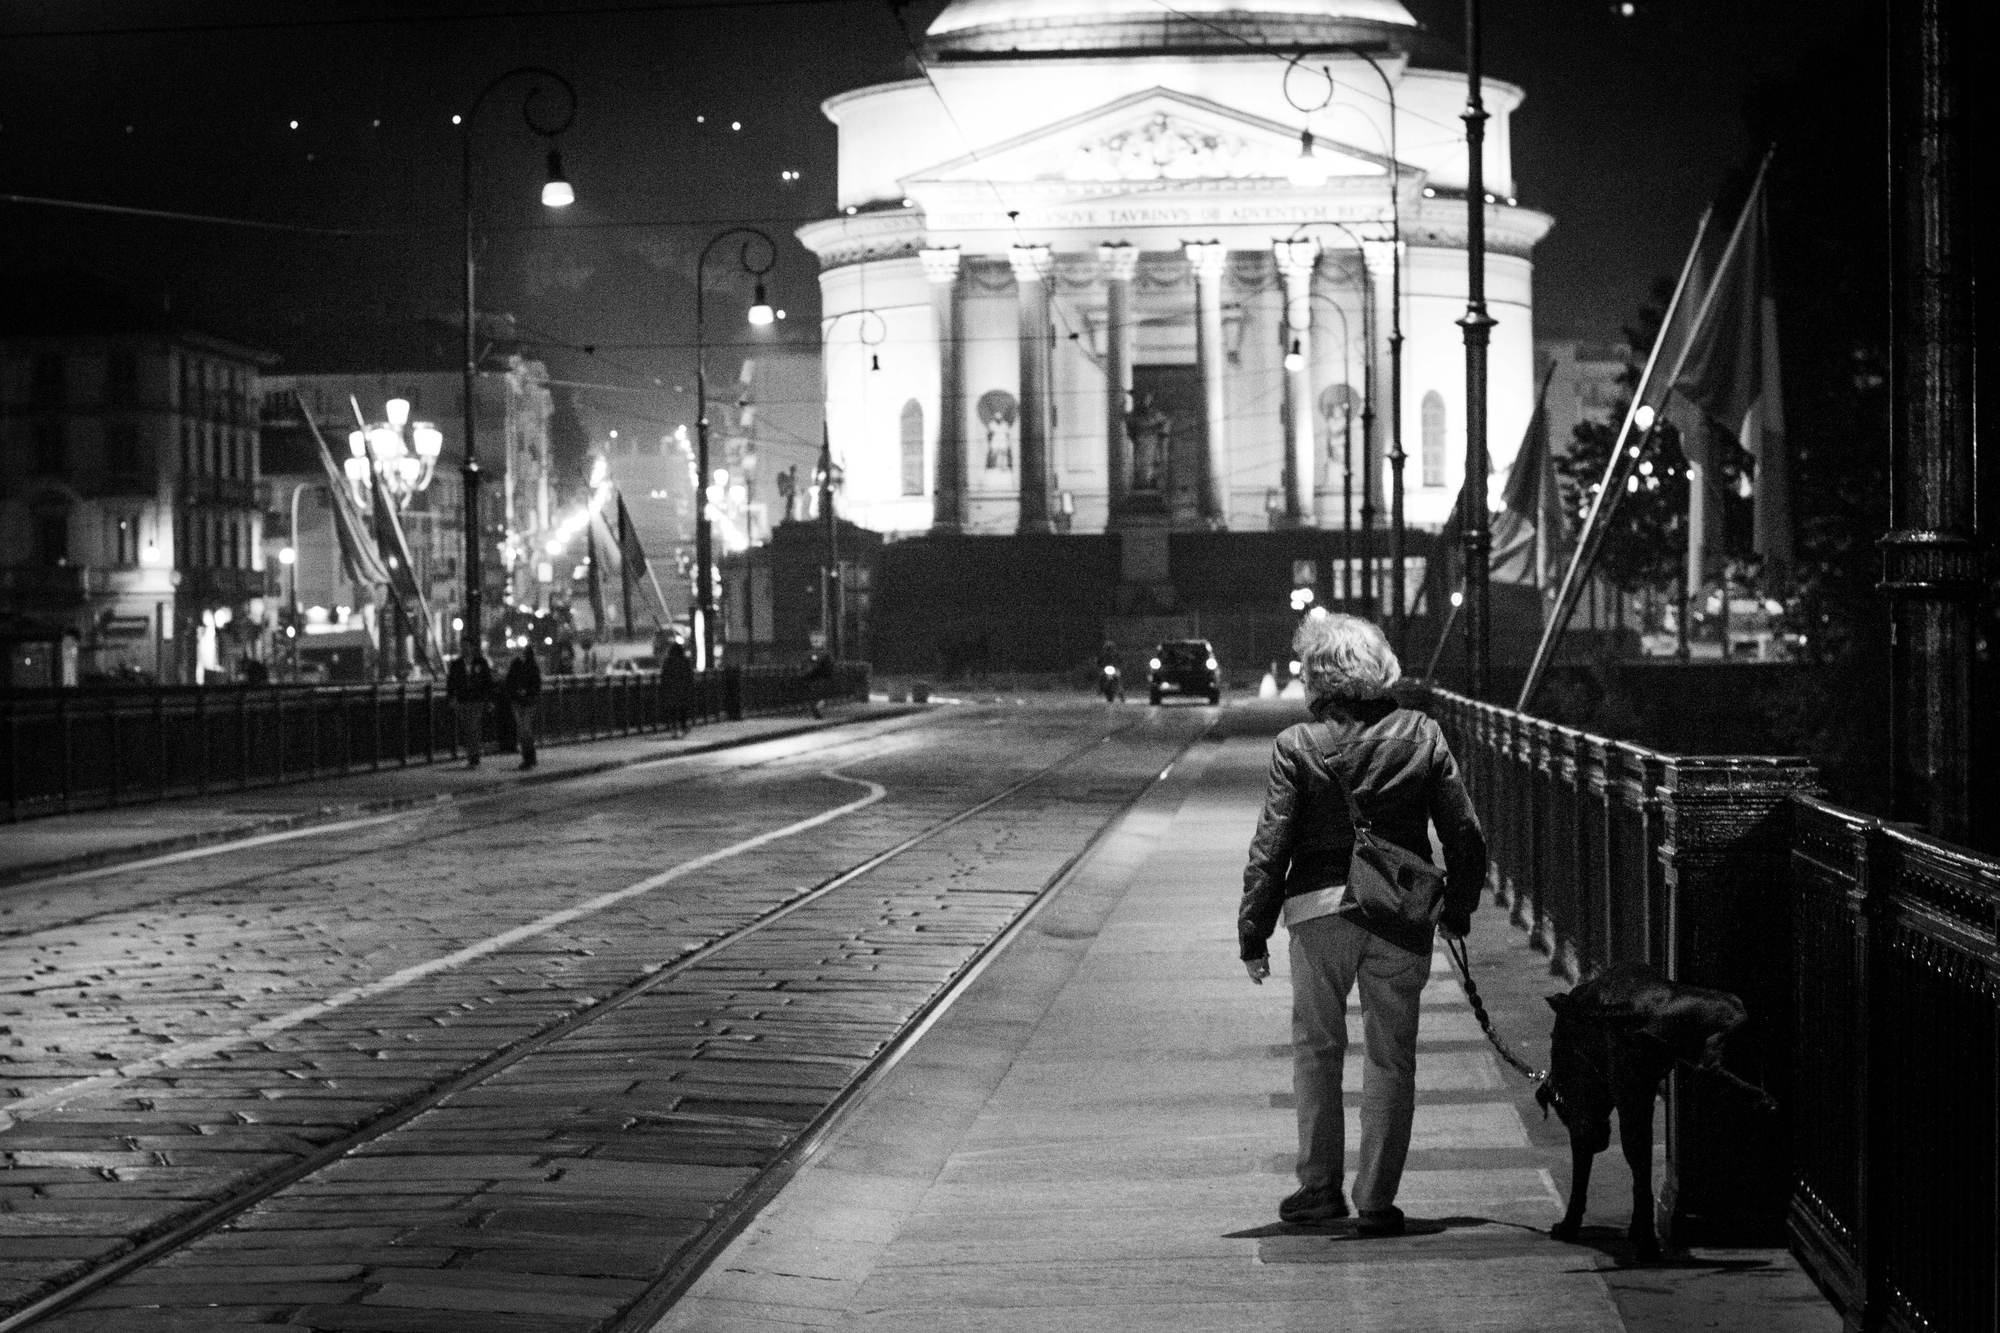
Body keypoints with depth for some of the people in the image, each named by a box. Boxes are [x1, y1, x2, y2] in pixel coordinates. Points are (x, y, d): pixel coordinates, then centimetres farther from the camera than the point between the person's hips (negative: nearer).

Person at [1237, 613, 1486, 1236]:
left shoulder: (1296, 746, -7)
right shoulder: (1421, 735, -2)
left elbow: (1271, 847, -7)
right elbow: (1465, 833, 0)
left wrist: (1253, 932, 0)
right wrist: (1458, 910, 13)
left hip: (1319, 908, -1)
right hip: (1402, 917, 1)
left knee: (1316, 1047, 14)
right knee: (1391, 1057, 9)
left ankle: (1320, 1187, 17)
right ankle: (1376, 1200, 7)